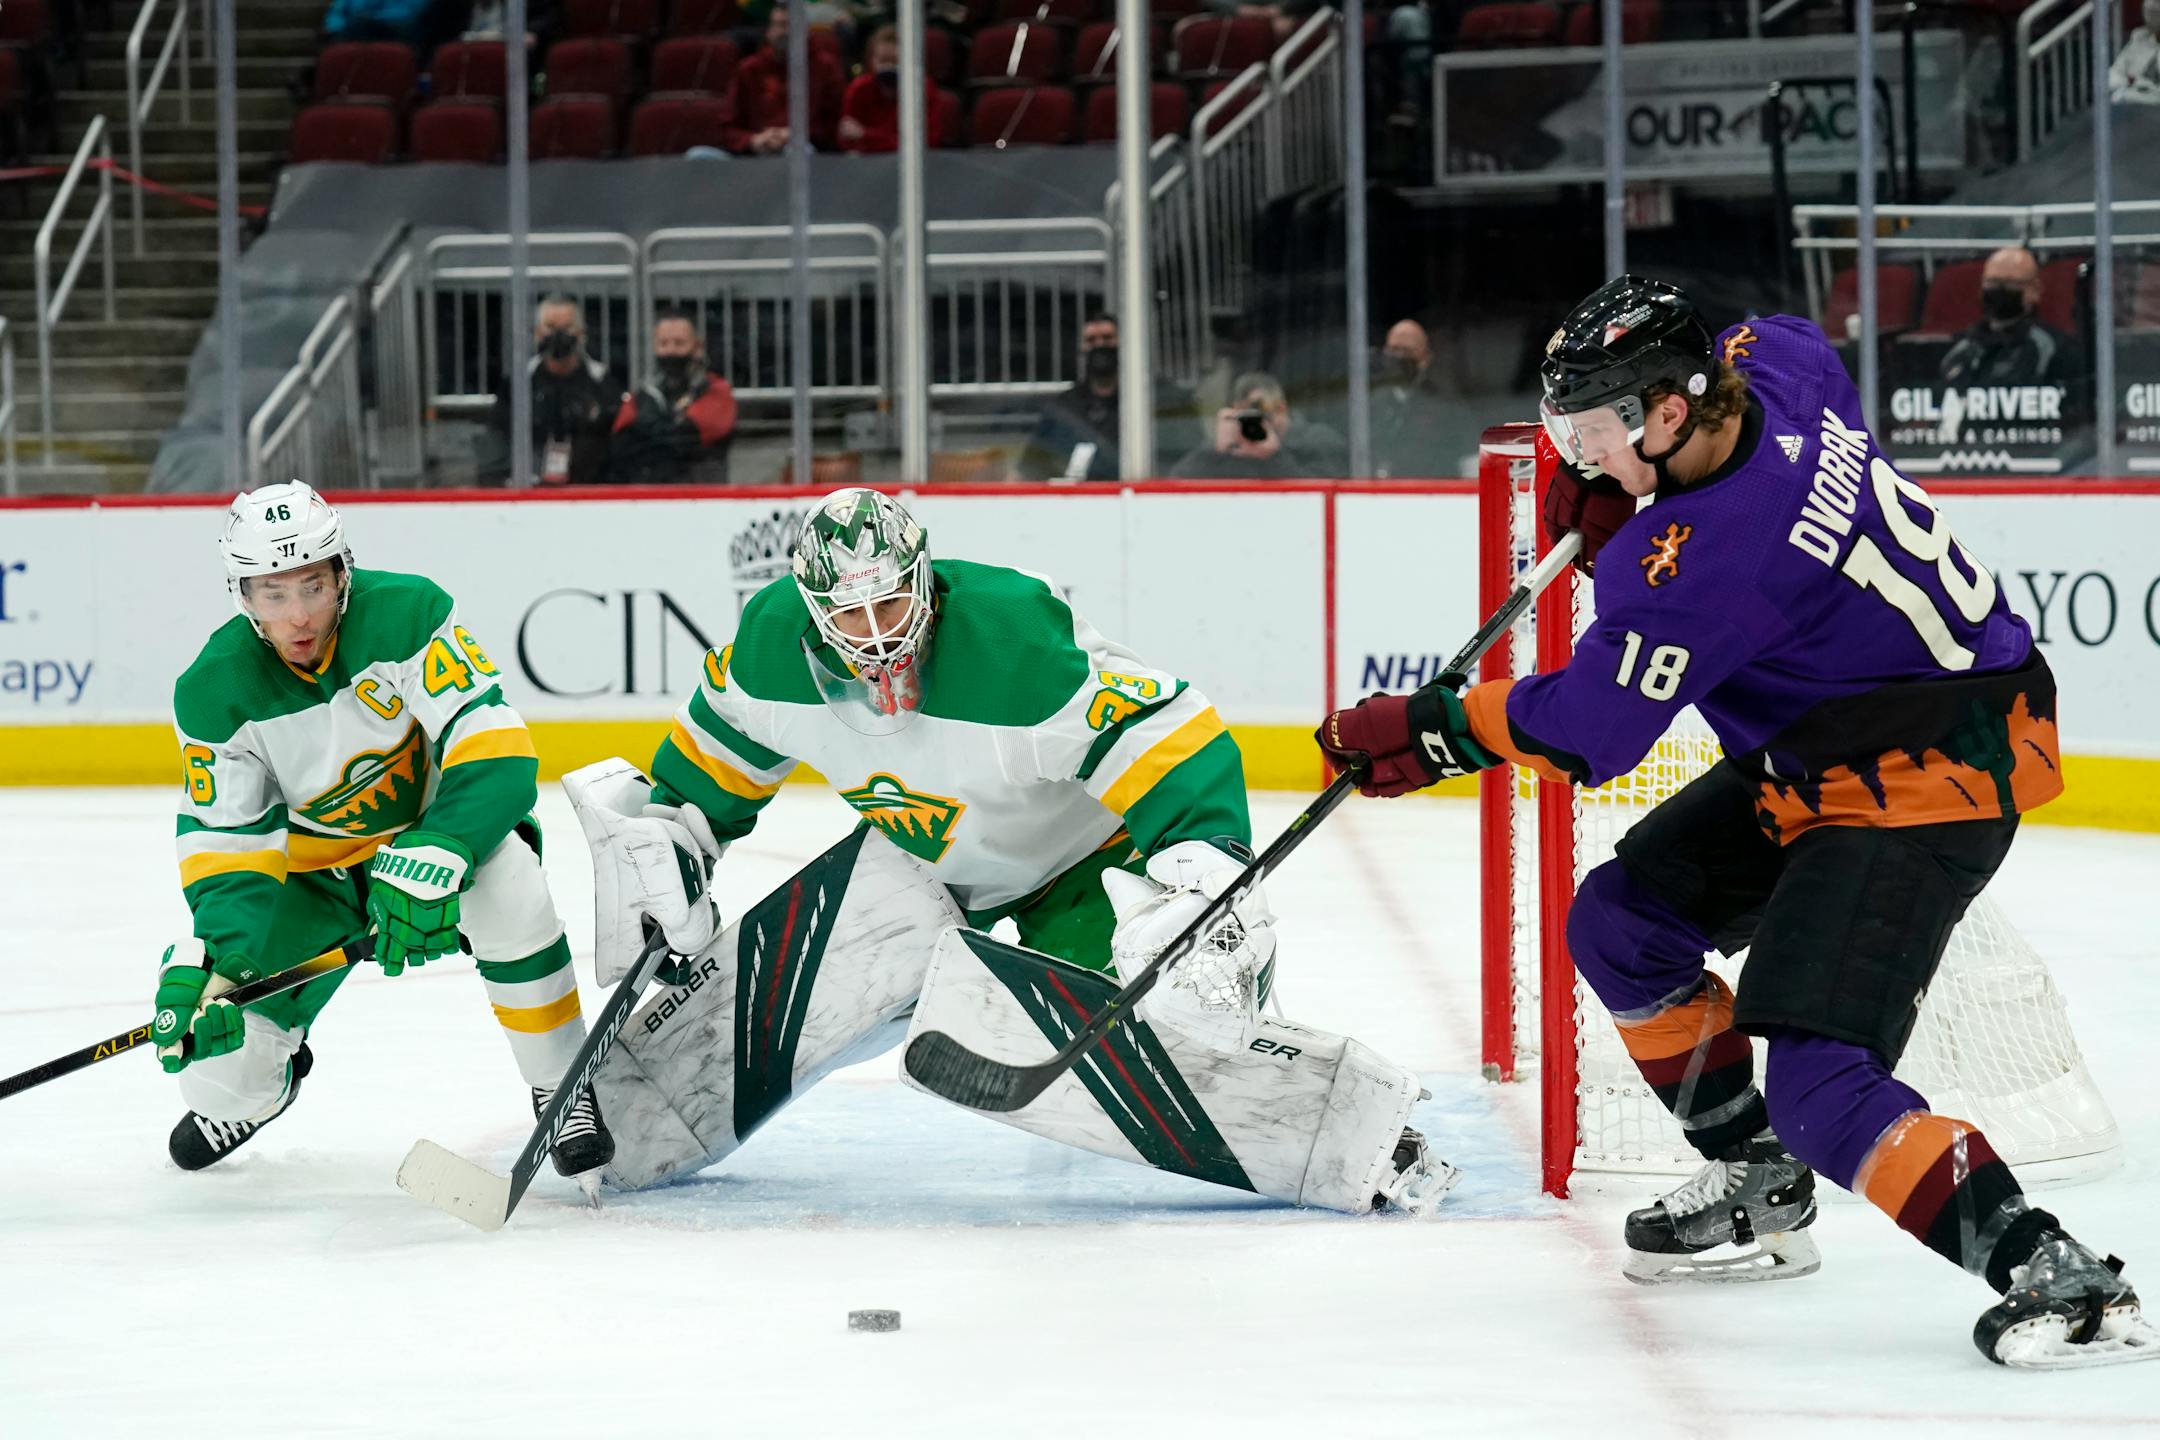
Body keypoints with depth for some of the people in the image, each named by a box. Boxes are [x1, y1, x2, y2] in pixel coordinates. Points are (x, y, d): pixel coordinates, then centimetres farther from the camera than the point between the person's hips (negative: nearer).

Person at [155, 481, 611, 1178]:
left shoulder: (406, 613, -27)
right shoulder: (214, 694, -18)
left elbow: (497, 753, -32)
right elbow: (225, 839, -13)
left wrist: (430, 863, -46)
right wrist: (216, 950, -33)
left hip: (434, 820, -3)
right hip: (310, 869, 3)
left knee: (507, 885, -38)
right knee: (215, 1049, -8)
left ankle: (562, 1089, -18)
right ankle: (268, 1074, 34)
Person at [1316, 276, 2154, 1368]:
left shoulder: (1709, 554, -30)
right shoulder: (1767, 371, -5)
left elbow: (1580, 730, -23)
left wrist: (1417, 732, -10)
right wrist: (1614, 484, 14)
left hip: (1924, 779, -11)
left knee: (1818, 1083, -20)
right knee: (1619, 920, 16)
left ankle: (2055, 1276, -23)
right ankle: (1758, 1193, 28)